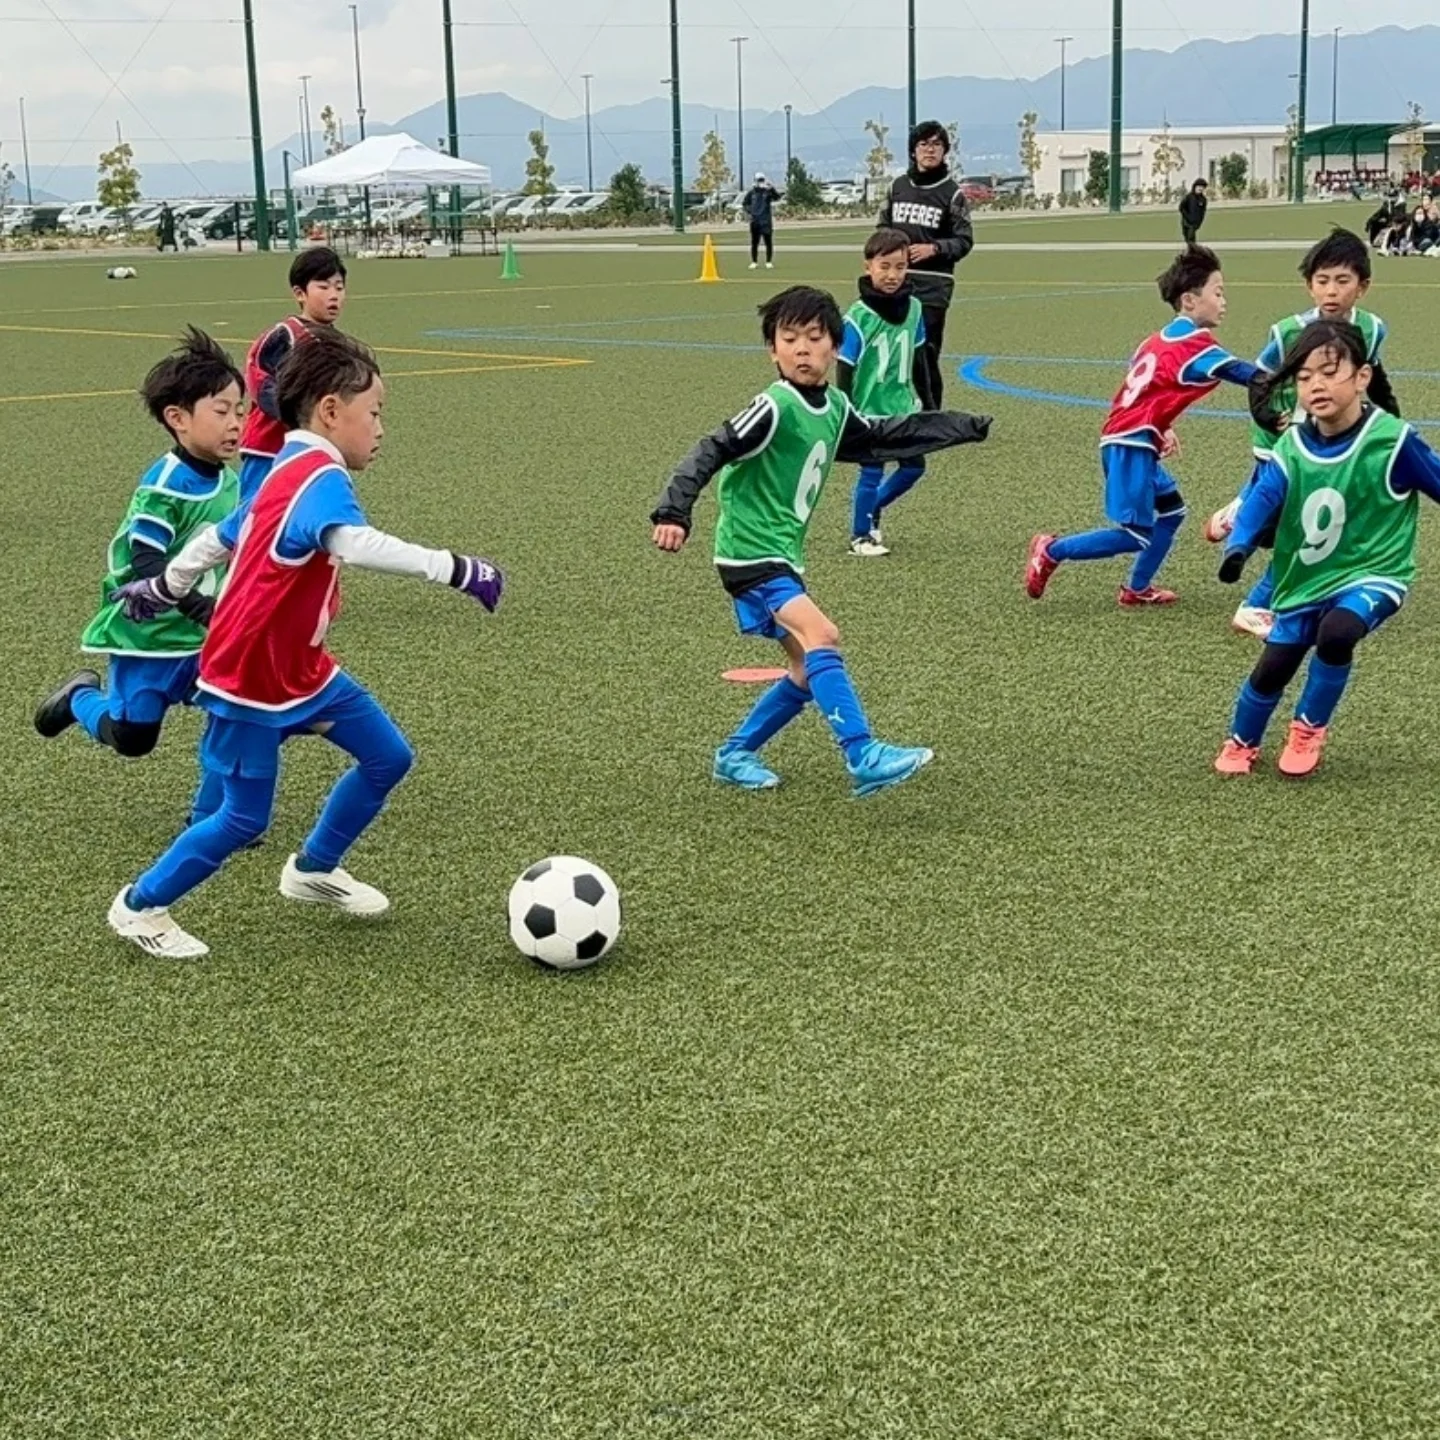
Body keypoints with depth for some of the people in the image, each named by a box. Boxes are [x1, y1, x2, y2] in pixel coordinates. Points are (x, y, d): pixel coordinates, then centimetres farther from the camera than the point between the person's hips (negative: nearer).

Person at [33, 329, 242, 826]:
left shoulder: (229, 482, 2)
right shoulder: (163, 486, -22)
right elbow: (147, 565, -26)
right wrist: (206, 610, -32)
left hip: (201, 635, 6)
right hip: (146, 633, -6)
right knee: (132, 738, 5)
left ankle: (210, 816, 9)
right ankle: (82, 696, 37)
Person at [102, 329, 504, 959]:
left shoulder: (288, 474, 8)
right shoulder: (321, 478, -24)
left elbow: (219, 536, 20)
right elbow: (355, 544, -45)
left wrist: (162, 588, 33)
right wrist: (455, 569, -47)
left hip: (300, 666, 10)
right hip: (249, 677, -10)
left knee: (388, 758, 9)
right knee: (245, 819, -1)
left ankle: (313, 870, 28)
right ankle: (140, 907, 19)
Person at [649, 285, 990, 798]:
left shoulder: (836, 408, 7)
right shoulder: (774, 408, -17)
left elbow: (888, 436, 22)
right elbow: (712, 452, -23)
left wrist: (966, 427, 26)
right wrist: (674, 513, -35)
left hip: (784, 556, 9)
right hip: (751, 553, -9)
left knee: (808, 672, 12)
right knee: (820, 635, -25)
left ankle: (735, 755, 26)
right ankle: (863, 758, -30)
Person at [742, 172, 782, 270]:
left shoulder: (768, 191, -1)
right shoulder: (751, 192, 6)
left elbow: (777, 197, -19)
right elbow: (744, 204, 17)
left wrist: (771, 188, -33)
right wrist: (749, 211, 0)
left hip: (766, 220, -2)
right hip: (755, 220, 2)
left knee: (768, 241, -3)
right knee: (754, 242, 6)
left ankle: (769, 262, 4)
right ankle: (754, 262, 13)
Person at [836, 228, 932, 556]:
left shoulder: (913, 307, 0)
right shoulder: (859, 316, -16)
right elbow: (845, 369, -12)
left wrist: (926, 399, 17)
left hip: (903, 406, 6)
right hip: (869, 409, -6)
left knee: (914, 466, 11)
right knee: (872, 473, -2)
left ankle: (873, 507, 33)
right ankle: (860, 535, 15)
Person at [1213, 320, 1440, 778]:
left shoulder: (1391, 441, -18)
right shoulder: (1292, 446, -8)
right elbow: (1263, 498, -17)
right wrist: (1238, 545, -36)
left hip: (1371, 576, -4)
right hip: (1305, 581, 4)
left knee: (1336, 632, -32)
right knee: (1271, 669, 4)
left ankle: (1310, 729, -3)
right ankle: (1241, 744, 36)